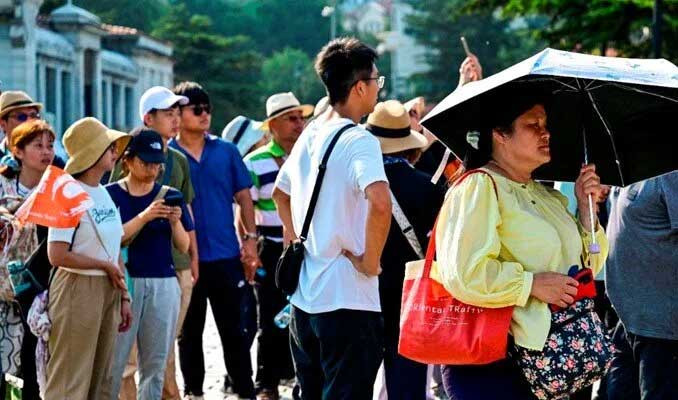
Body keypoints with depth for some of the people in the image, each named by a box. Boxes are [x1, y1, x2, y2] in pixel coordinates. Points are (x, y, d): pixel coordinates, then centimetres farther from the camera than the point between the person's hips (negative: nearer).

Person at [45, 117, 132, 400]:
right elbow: (57, 255, -20)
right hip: (79, 289, -8)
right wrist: (105, 265, -11)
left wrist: (124, 297, 10)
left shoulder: (106, 194, 10)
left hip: (109, 290, 8)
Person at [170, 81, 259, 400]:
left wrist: (250, 239, 0)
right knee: (190, 332, 10)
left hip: (227, 255, 1)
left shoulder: (226, 151, 5)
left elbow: (243, 197, 8)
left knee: (235, 330, 5)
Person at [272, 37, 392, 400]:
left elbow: (280, 193, 28)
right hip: (346, 301, -8)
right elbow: (379, 202, -32)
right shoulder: (359, 140, -14)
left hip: (304, 297, 8)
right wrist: (370, 261, -19)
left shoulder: (310, 135, 11)